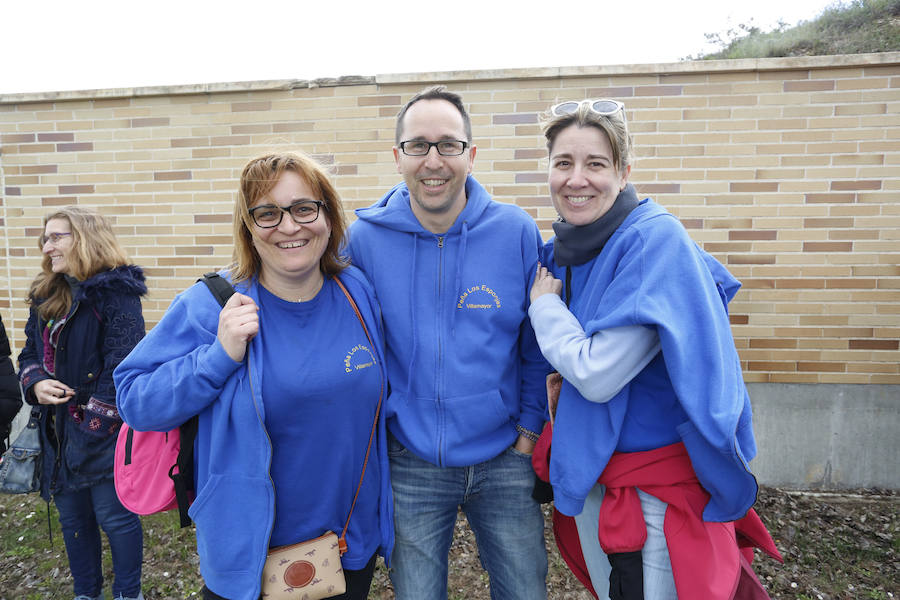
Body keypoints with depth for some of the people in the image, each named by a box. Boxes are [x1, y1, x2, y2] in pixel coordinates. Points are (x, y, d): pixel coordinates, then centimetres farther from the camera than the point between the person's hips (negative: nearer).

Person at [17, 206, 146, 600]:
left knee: (114, 516, 5)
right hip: (59, 429, 8)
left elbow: (121, 365, -20)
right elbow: (30, 353, 16)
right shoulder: (46, 295, 10)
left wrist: (95, 426, -20)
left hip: (103, 431, -8)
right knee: (72, 517, 19)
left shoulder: (115, 292, -15)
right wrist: (35, 382, -6)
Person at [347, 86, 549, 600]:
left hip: (504, 459, 1)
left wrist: (529, 428, 0)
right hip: (411, 467, 0)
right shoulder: (365, 238, -8)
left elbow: (537, 344, 2)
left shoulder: (517, 232, -7)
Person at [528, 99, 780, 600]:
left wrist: (544, 305, -13)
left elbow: (597, 374, -27)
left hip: (657, 485, -7)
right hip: (590, 471, 7)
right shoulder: (566, 248, 1)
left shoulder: (655, 239, -22)